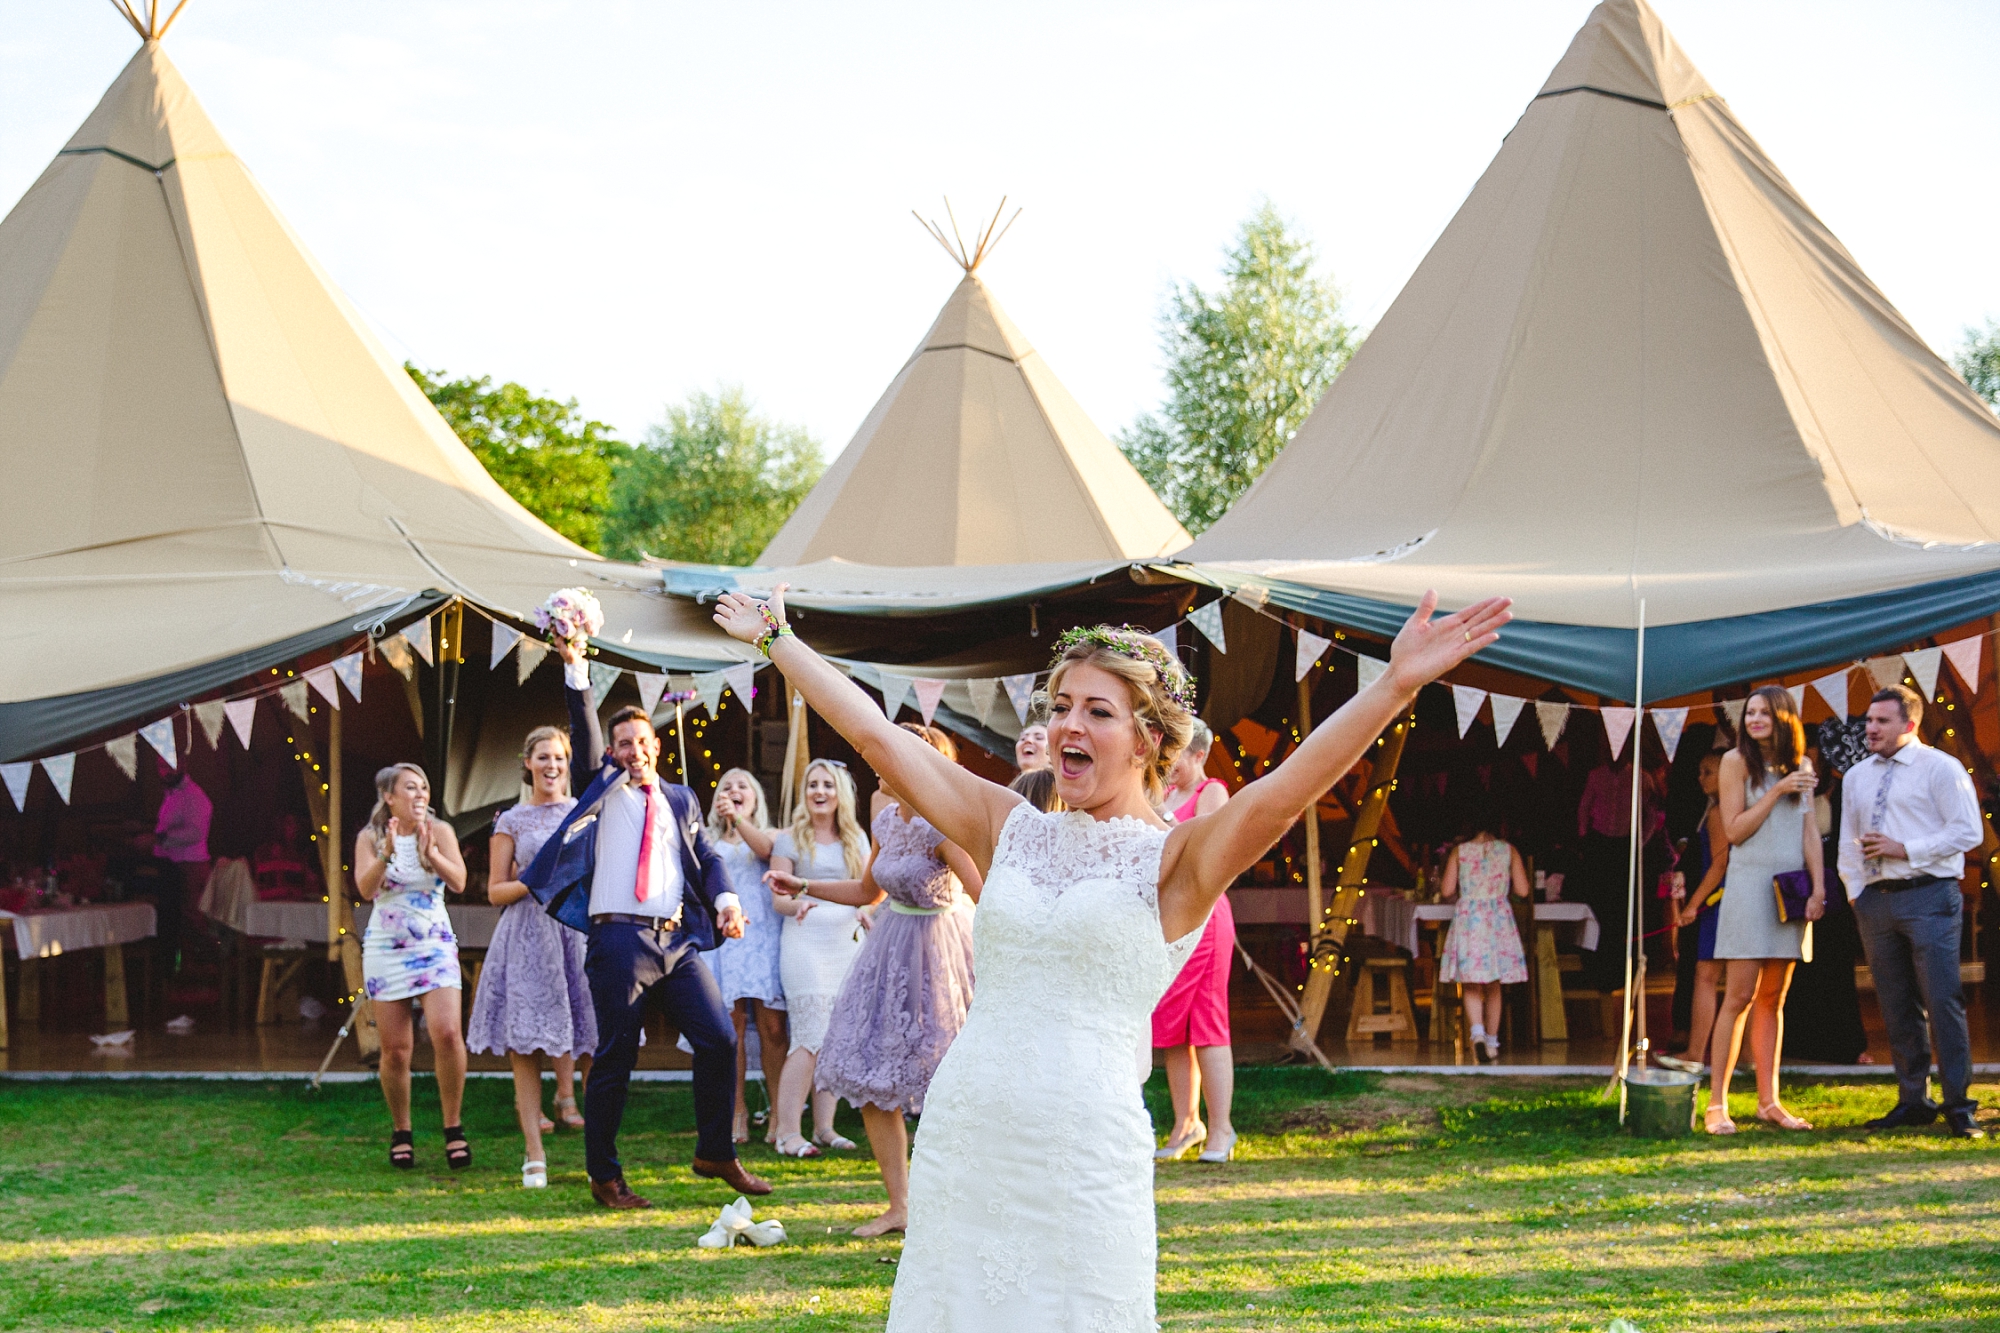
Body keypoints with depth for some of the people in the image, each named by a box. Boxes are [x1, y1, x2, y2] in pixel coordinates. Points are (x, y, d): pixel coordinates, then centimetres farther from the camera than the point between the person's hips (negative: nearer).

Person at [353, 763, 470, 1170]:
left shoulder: (439, 831, 2)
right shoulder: (369, 838, 4)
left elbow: (459, 883, -9)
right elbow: (365, 889, -10)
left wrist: (431, 854, -24)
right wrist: (386, 854, -24)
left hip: (435, 947, 0)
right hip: (385, 950, 0)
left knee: (448, 1035, -17)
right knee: (396, 1050, 0)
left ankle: (453, 1127, -2)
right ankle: (401, 1133, 18)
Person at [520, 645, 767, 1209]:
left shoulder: (681, 799, 20)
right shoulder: (604, 788, 11)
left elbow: (706, 856, 14)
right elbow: (583, 734, -3)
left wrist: (725, 900, -6)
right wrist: (576, 668, -17)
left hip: (679, 939, 4)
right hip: (620, 939, -4)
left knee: (719, 1041, -1)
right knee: (614, 1060, -1)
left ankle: (716, 1153, 15)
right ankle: (604, 1177, 9)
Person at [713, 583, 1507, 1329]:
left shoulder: (1177, 861, -3)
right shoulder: (1009, 828, 10)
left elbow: (1282, 790, -20)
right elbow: (874, 734, 13)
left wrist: (1397, 685, -33)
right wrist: (775, 637, 15)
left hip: (1084, 1149, -4)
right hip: (959, 1132, 4)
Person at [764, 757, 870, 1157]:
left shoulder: (856, 839, 16)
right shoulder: (790, 839, 5)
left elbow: (867, 889, 16)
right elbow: (778, 898, 1)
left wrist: (865, 912, -5)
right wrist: (799, 903, -20)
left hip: (848, 943, 5)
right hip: (806, 941, -4)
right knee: (811, 1039, -12)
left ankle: (824, 1127, 7)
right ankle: (788, 1131, -11)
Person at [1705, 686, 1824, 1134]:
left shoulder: (1801, 766, 12)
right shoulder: (1737, 761, -2)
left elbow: (1809, 830, 11)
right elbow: (1734, 830, -7)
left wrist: (1818, 887, 1)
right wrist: (1777, 791, -13)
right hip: (1750, 884, -5)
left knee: (1773, 998, 7)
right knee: (1739, 997, -8)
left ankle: (1768, 1101, 10)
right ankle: (1717, 1104, -6)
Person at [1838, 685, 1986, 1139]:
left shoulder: (1940, 768, -1)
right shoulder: (1856, 777, 17)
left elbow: (1968, 832, -8)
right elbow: (1848, 842, 22)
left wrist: (1904, 849, -13)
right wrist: (1856, 893, 10)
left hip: (1928, 897, -6)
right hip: (1876, 899, 6)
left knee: (1942, 1001, -10)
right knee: (1897, 1007, 7)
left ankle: (1959, 1106, -5)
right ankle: (1913, 1102, 13)